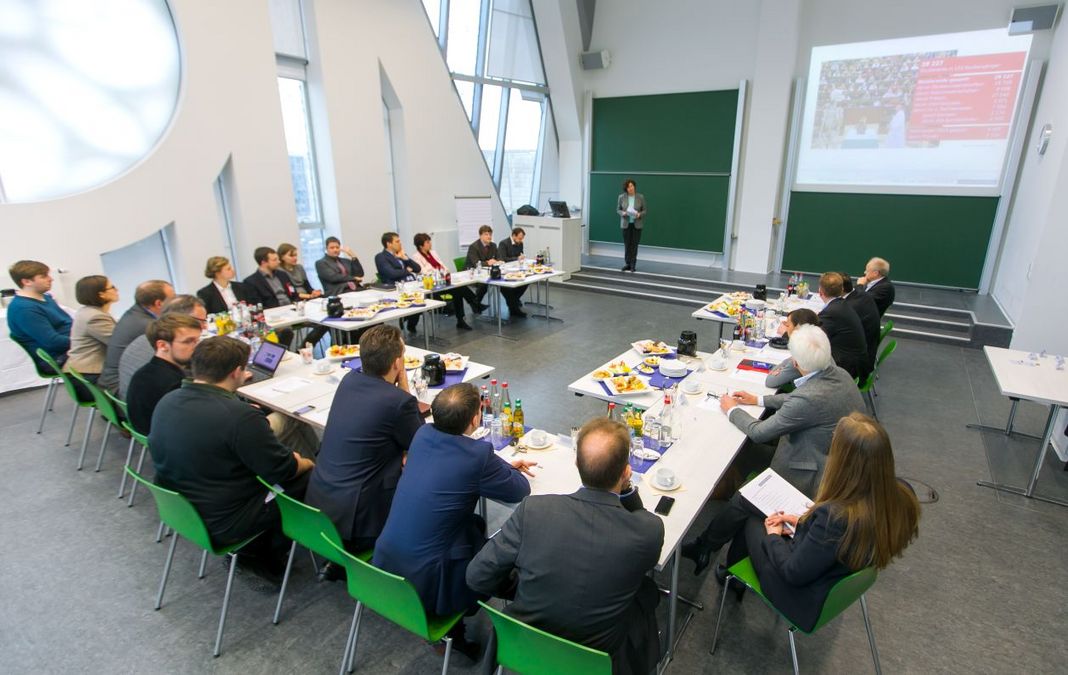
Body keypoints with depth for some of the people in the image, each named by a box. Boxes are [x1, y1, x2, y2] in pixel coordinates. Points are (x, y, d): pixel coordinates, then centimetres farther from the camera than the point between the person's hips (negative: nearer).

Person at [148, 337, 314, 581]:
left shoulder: (165, 402, -5)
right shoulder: (241, 416, -28)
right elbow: (284, 471, -20)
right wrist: (308, 464, 1)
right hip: (224, 526, -8)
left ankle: (253, 548, 18)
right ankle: (269, 558, 17)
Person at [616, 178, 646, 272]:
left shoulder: (641, 197, -2)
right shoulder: (621, 197, -1)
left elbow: (644, 210, 3)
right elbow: (618, 209, 6)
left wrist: (639, 214, -17)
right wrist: (623, 213, -15)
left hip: (637, 224, -1)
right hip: (626, 224, 1)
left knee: (634, 244, 0)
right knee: (627, 244, 4)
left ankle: (633, 265, 5)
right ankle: (627, 264, 14)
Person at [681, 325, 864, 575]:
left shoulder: (811, 397, -33)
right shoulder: (837, 373, -6)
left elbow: (759, 432, -19)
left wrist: (732, 409, -2)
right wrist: (758, 400, 17)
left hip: (813, 476, -9)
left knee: (743, 499, -2)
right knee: (745, 451, 11)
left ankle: (704, 548, 17)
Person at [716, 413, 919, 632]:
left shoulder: (834, 517, -43)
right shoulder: (903, 496, -23)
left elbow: (794, 573, -26)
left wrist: (773, 536, -8)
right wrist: (805, 521, 1)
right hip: (847, 584, 6)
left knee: (752, 522, 19)